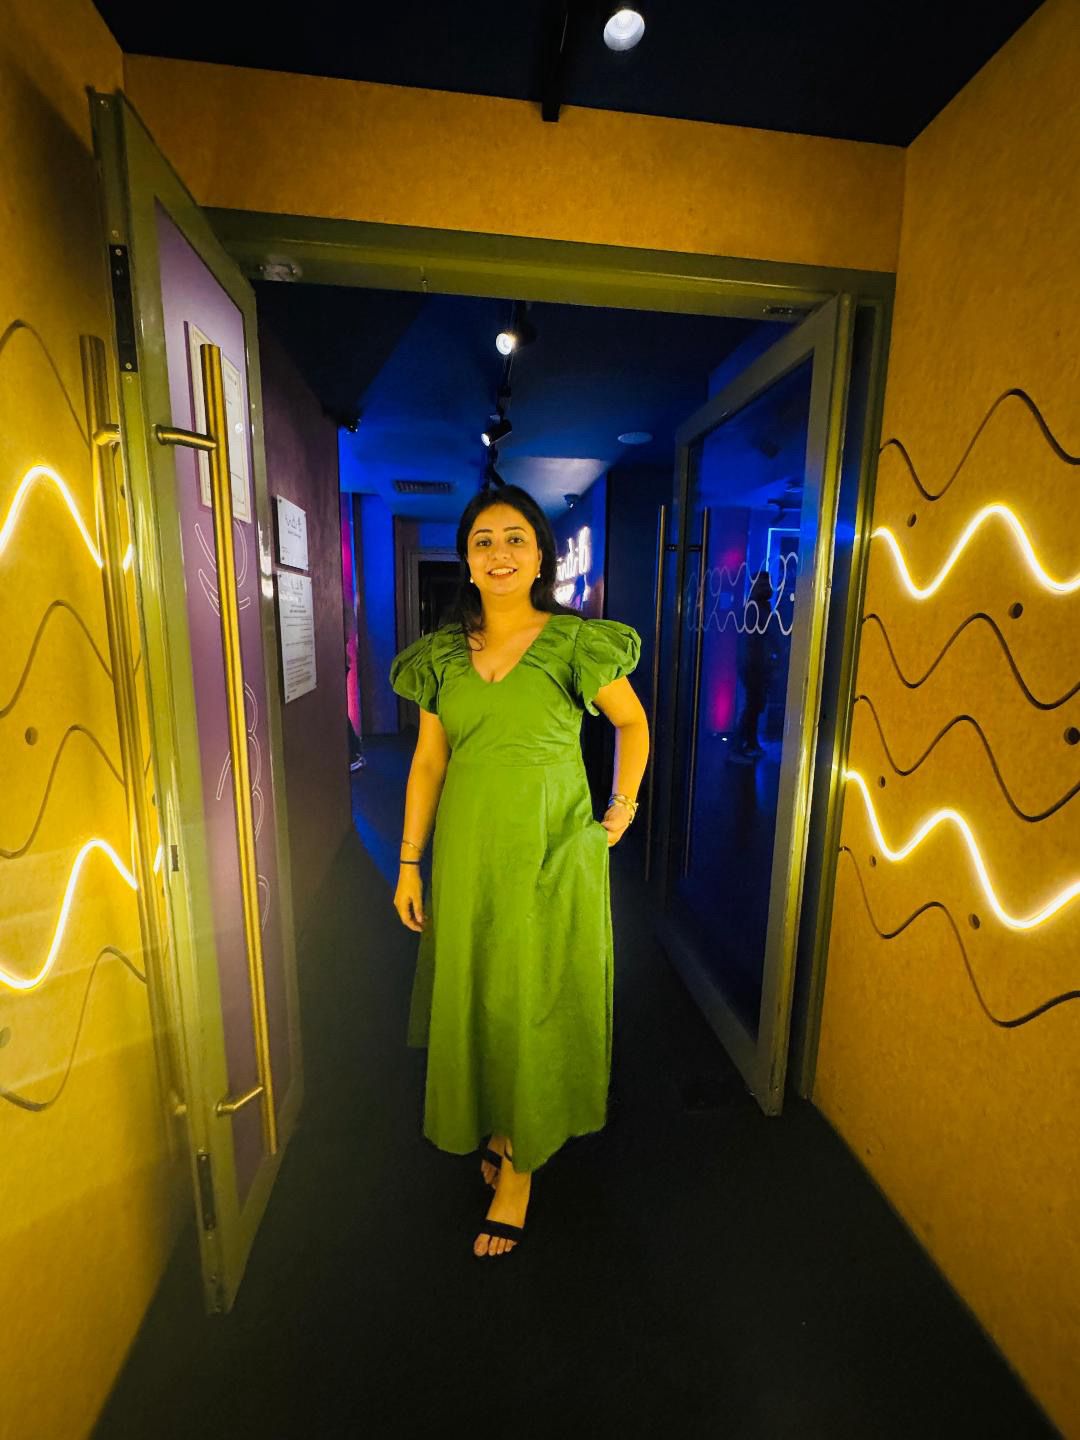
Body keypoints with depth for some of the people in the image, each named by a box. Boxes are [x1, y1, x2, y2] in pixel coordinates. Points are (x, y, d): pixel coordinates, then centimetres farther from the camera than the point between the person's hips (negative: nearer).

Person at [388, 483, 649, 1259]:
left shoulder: (576, 641, -8)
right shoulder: (444, 652, 2)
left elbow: (632, 722, 5)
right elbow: (429, 760, 4)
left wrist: (623, 806, 1)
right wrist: (409, 864, 4)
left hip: (553, 851, -3)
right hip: (467, 851, 4)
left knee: (537, 1002, 10)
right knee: (471, 997, 16)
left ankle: (520, 1168, 33)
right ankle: (493, 1129, 44)